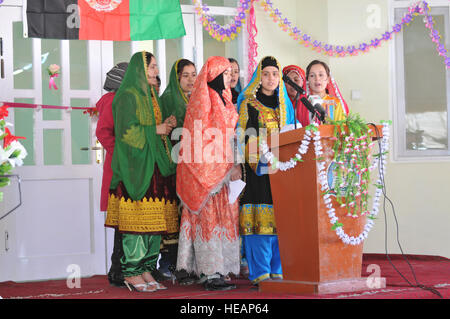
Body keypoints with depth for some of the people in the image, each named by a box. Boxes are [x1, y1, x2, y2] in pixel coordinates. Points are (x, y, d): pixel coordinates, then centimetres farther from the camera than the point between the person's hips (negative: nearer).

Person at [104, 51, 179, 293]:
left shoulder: (151, 95, 20)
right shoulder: (128, 96, -8)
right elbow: (127, 130, -17)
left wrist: (168, 125, 6)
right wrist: (156, 130, -9)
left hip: (155, 165, 9)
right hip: (136, 166, -9)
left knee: (154, 222, 6)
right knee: (137, 220, -8)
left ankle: (146, 270, 11)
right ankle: (131, 273, -2)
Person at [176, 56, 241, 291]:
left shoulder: (224, 100, 19)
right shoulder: (203, 99, -8)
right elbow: (205, 140, -14)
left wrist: (235, 164, 7)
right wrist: (228, 168, -15)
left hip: (224, 171, 9)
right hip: (206, 169, -9)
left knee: (224, 217, 6)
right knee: (209, 217, -9)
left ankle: (219, 270, 10)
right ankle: (210, 274, -9)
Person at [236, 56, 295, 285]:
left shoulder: (284, 105, 18)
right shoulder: (248, 103, 3)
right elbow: (244, 136, -3)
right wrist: (255, 157, -16)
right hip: (257, 166, -4)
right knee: (260, 219, -9)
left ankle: (278, 270, 6)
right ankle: (260, 272, -8)